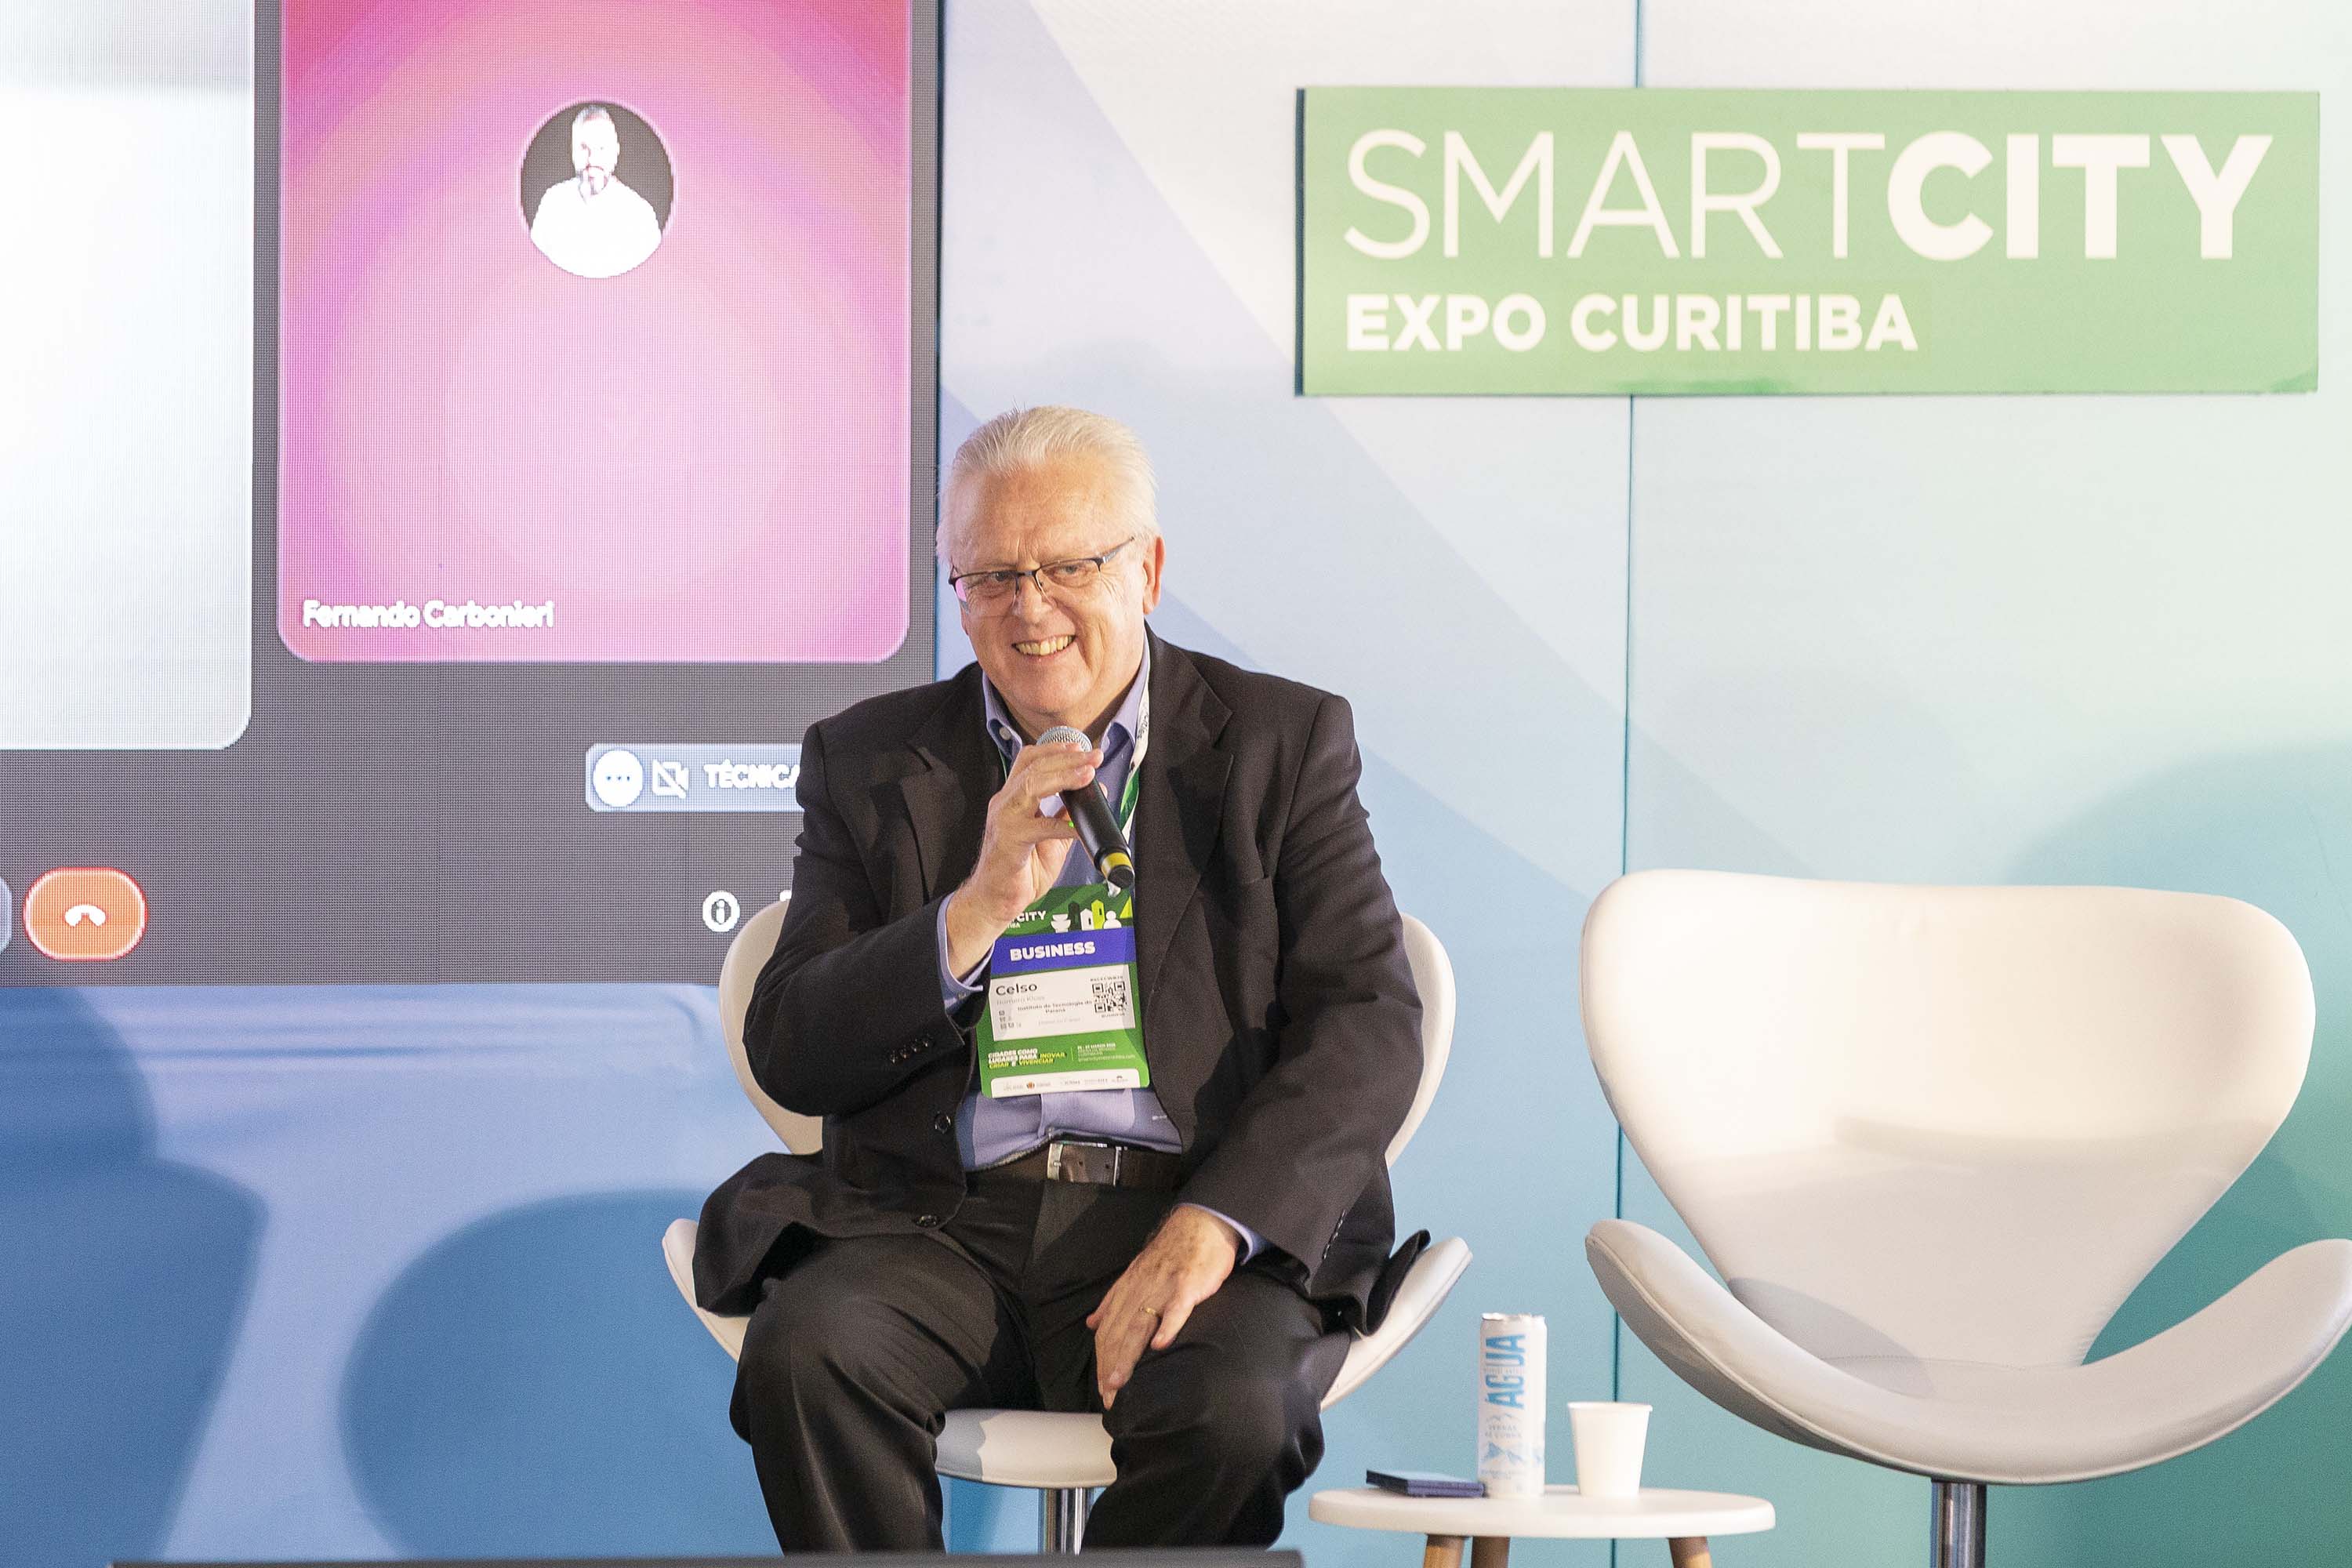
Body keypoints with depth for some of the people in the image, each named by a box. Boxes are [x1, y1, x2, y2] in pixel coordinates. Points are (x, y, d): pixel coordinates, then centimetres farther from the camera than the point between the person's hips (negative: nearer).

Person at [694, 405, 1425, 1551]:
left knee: (1230, 1409, -33)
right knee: (806, 1354, -30)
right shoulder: (871, 762, 15)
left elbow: (1368, 1024, 0)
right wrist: (979, 909, -11)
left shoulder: (1281, 743, 11)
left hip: (1192, 1214, -1)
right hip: (943, 1228, 1)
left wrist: (1212, 1225, -16)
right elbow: (786, 1054, 5)